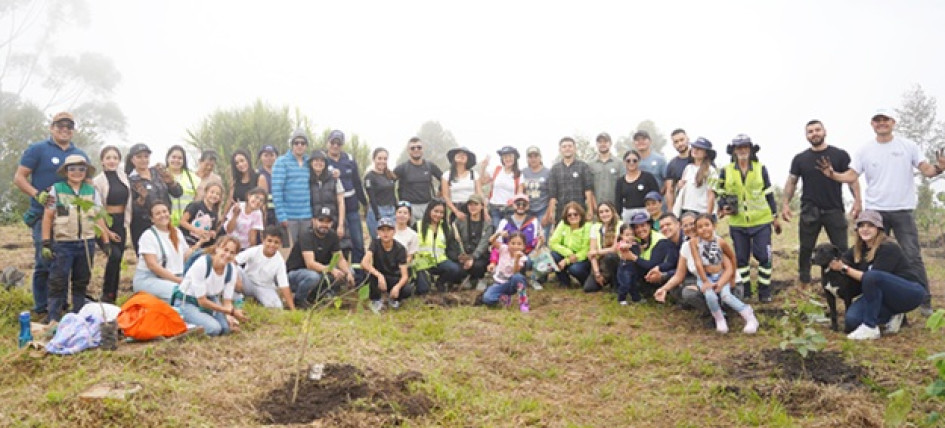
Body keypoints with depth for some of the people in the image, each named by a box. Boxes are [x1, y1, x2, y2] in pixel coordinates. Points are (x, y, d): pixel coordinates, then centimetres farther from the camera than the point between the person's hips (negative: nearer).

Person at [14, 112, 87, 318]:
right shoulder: (37, 149, 2)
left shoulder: (80, 154, 15)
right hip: (44, 216, -5)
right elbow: (19, 177, -2)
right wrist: (38, 195, -19)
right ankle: (42, 309, 3)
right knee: (45, 263, -6)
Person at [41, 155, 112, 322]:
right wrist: (46, 243, -7)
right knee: (58, 282, -2)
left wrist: (106, 242, 4)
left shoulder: (93, 192, 8)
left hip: (86, 243, 3)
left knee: (81, 282, 11)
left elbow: (99, 218, 8)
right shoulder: (56, 190, 0)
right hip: (62, 244, -3)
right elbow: (48, 217, -2)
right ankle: (54, 319, 4)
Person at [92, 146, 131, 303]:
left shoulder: (124, 177, 8)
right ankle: (107, 295, -6)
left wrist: (126, 222, 9)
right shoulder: (98, 180, -7)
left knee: (117, 260, 7)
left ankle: (113, 296, 15)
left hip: (121, 222, 5)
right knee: (114, 255, -20)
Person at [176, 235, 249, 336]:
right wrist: (232, 311, -28)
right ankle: (187, 320, 1)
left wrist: (230, 317, -28)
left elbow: (227, 300, -6)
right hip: (190, 303, -5)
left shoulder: (231, 270, -11)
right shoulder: (201, 264, -28)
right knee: (214, 328, -26)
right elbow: (202, 301, -24)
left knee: (227, 327, -17)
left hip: (212, 301, 5)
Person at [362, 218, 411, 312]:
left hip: (394, 279, 0)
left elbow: (404, 275, -19)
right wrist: (379, 276, -43)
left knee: (408, 290, -30)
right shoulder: (375, 243, -14)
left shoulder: (400, 249, -14)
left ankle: (394, 298, 7)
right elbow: (364, 263, -29)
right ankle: (376, 300, -7)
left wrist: (397, 287, -40)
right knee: (373, 274, -35)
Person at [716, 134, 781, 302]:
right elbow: (720, 194, 11)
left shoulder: (761, 169, 3)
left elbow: (769, 194, 8)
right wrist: (722, 209, -8)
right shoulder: (726, 172, 3)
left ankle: (765, 293, 9)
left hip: (761, 222, -1)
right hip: (737, 223, 1)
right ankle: (744, 292, 18)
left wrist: (775, 217, 9)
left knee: (764, 257, -2)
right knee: (741, 258, 7)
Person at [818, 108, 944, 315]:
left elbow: (926, 170, -3)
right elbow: (851, 176, -3)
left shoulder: (908, 146, 1)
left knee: (913, 256, -1)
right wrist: (832, 174, -21)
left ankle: (924, 301, 7)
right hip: (875, 211, 2)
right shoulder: (865, 151, 4)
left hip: (904, 211, -2)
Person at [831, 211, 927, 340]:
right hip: (886, 296, 7)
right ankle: (892, 316, 6)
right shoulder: (859, 249, 3)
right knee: (852, 320, -20)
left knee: (872, 277, -37)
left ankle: (870, 328, -27)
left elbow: (872, 277, -25)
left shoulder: (888, 248, -18)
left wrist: (845, 269, -26)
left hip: (911, 292, -7)